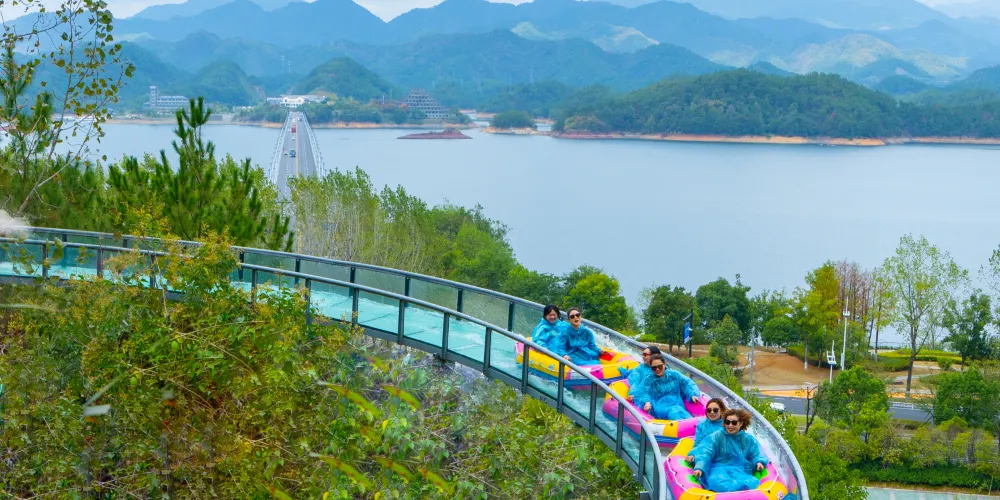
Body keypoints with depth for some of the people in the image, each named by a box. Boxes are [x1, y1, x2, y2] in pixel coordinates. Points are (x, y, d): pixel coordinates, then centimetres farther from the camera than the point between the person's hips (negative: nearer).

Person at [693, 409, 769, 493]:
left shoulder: (749, 440, 19)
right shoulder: (716, 437, 10)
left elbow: (756, 455, 16)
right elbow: (705, 453, -2)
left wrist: (759, 462, -10)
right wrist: (699, 467, -20)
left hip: (741, 472, 2)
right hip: (718, 469, -2)